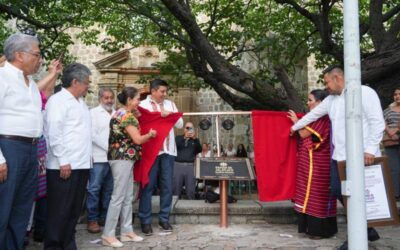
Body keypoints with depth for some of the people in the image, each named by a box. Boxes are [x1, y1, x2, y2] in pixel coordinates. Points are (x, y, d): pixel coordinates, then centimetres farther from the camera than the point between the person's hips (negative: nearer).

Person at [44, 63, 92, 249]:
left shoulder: (81, 102, 18)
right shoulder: (58, 100, -8)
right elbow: (53, 132, -15)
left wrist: (87, 158, 14)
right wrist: (63, 161, -17)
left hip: (81, 164, 8)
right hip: (65, 166, -8)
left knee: (73, 211, 14)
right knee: (59, 212, 0)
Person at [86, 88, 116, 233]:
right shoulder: (94, 113, 3)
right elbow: (93, 135, -6)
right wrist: (109, 147, -12)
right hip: (99, 157, -4)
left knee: (109, 190, 9)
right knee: (94, 189, -2)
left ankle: (105, 217, 19)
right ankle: (92, 220, 6)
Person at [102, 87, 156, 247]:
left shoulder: (121, 113, 15)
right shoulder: (127, 115, -14)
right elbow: (137, 139, -16)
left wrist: (136, 118, 16)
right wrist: (150, 134, 1)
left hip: (124, 158, 10)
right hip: (123, 159, -10)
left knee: (128, 197, 12)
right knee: (118, 197, -6)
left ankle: (126, 231, 19)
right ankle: (108, 235, 1)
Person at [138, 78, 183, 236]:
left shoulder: (170, 104, 14)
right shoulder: (143, 105, 2)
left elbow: (180, 124, 9)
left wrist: (171, 115, -6)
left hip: (168, 150, 4)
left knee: (167, 186, 7)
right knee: (148, 186, 1)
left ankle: (164, 218, 18)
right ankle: (145, 220, 10)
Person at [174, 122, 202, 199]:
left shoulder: (195, 140, 17)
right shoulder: (178, 138, 13)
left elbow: (199, 150, 1)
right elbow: (174, 146, -5)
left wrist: (195, 138, -13)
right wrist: (184, 138, -16)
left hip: (190, 166, 1)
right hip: (178, 165, -1)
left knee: (190, 190, -2)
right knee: (176, 189, -2)